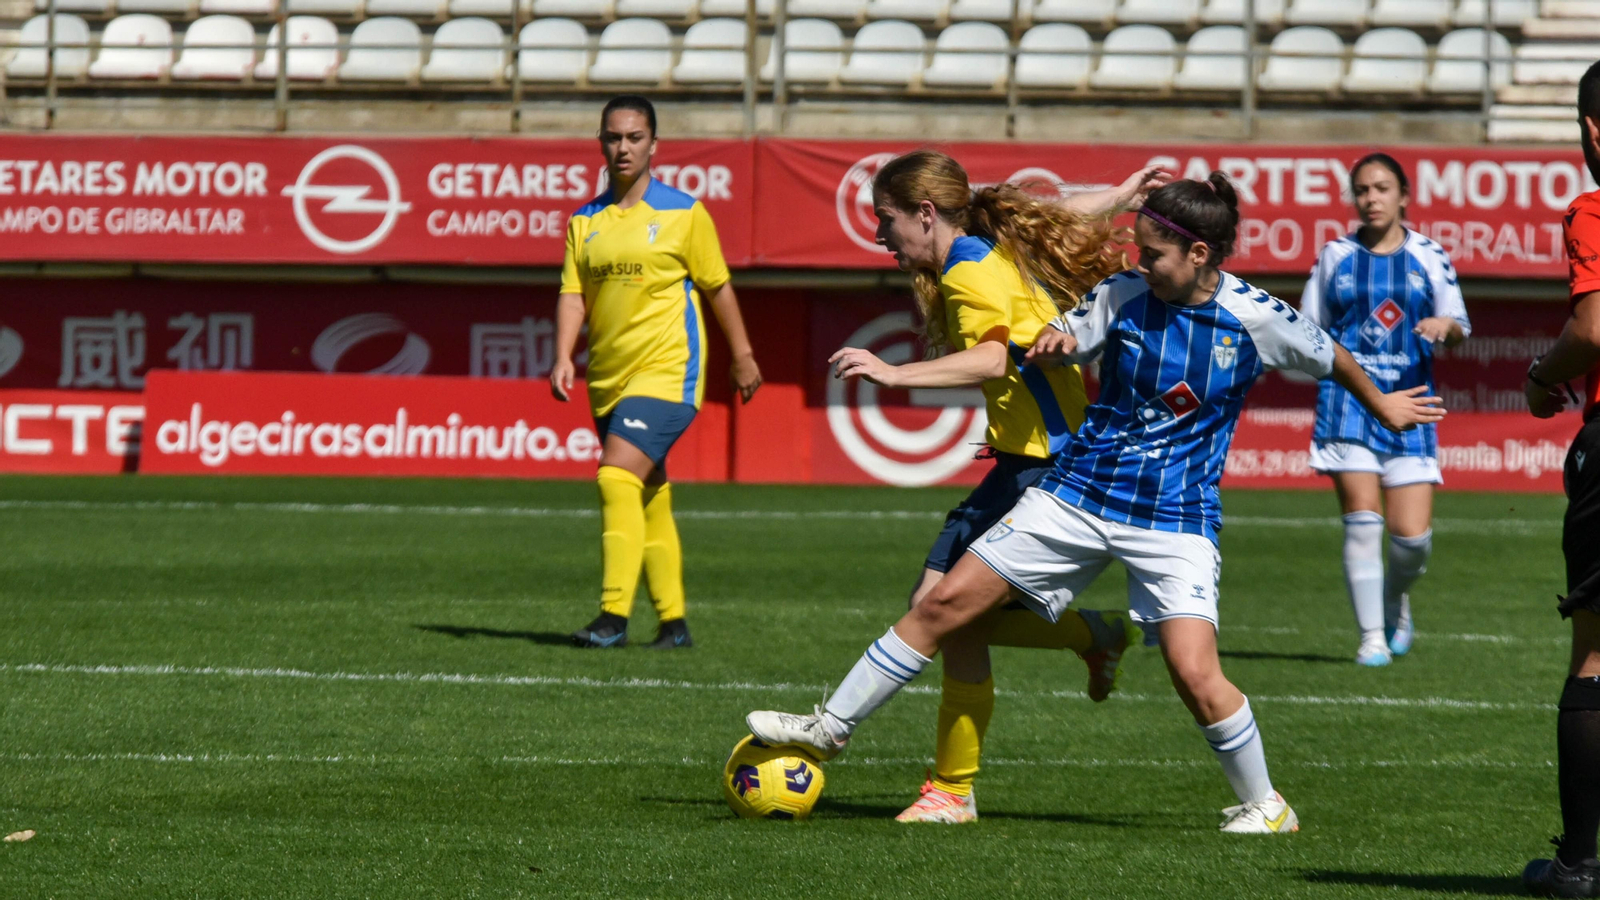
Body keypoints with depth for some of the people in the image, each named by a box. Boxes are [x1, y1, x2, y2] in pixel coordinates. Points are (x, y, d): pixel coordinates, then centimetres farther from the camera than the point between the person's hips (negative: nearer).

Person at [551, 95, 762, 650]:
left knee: (618, 475, -21)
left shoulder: (683, 213, -1)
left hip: (667, 373, -5)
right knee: (649, 502, 10)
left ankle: (613, 616, -25)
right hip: (608, 379, 6)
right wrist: (564, 357, -12)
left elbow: (717, 287, 6)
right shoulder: (585, 222, 9)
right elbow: (573, 292, 3)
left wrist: (742, 356, 9)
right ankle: (672, 621, 18)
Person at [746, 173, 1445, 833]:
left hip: (1176, 520, -3)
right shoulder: (1124, 295, -3)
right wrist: (1055, 341, -11)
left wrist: (1383, 407, 24)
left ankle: (1264, 806, 5)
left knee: (1194, 673, -19)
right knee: (947, 603, -3)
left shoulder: (1255, 318, -10)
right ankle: (830, 728, 9)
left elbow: (1332, 359, 8)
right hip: (1077, 496, 3)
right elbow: (1066, 343, 13)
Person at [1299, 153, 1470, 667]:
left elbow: (1460, 330, 9)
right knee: (1362, 519, -13)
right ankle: (1372, 637, -4)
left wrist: (1447, 327, -14)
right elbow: (1309, 332, 16)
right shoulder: (1335, 257, 9)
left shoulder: (1429, 258, 8)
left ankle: (1397, 596, 28)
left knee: (1413, 536, -6)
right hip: (1348, 399, 0)